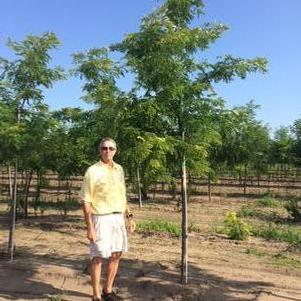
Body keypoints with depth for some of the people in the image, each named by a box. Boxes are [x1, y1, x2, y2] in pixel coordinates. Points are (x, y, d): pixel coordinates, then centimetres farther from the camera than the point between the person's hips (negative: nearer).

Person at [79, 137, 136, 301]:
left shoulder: (119, 169, 9)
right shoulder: (93, 171, -9)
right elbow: (86, 201, -11)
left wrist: (129, 216, 11)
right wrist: (89, 227, -15)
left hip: (118, 218, 6)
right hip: (100, 218, -6)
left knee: (116, 254, 13)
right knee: (98, 257, 3)